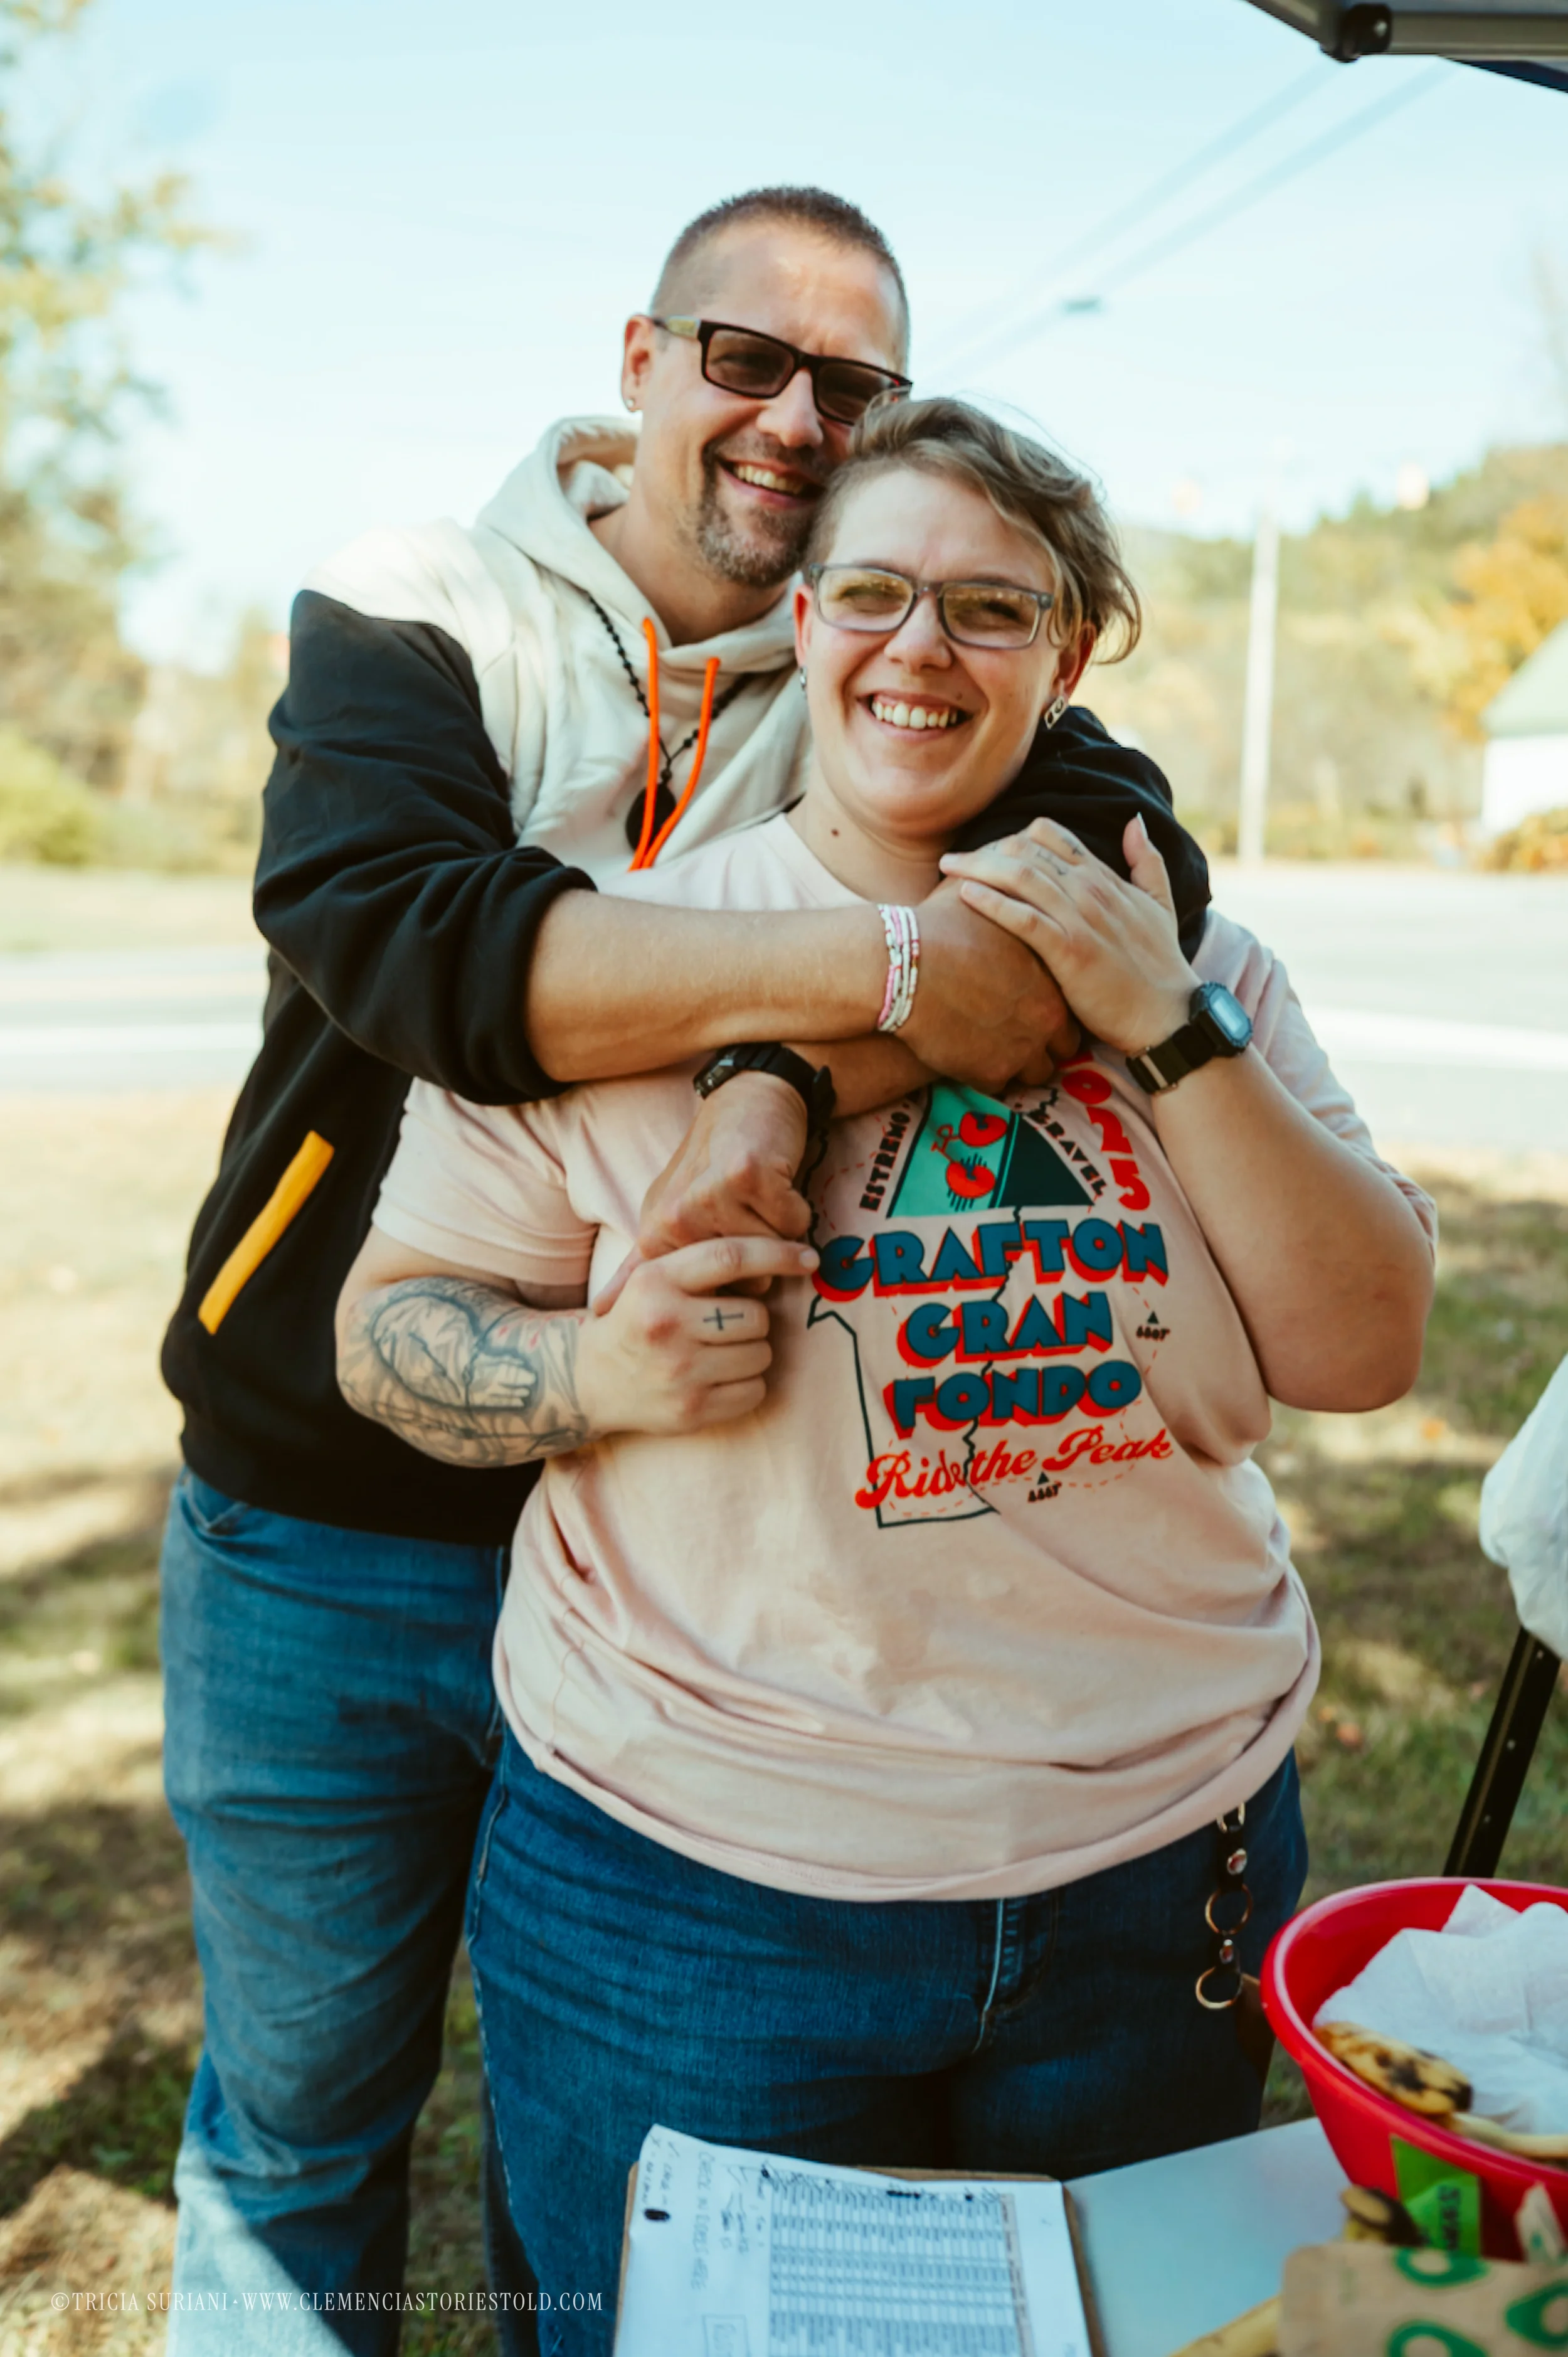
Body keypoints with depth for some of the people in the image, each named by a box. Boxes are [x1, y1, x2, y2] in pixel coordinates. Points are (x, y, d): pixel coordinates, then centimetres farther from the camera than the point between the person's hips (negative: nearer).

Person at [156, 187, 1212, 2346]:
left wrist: (794, 1065, -33)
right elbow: (396, 927, -24)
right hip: (330, 1523, 0)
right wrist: (866, 962, -32)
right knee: (300, 2107, 19)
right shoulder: (410, 613, -4)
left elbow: (1140, 853, -18)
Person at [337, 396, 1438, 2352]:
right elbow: (387, 1326, -3)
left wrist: (1171, 1030, -15)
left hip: (1164, 1852, 3)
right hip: (692, 1880, -2)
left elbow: (1363, 1353, -4)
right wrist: (599, 1372, -23)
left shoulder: (1181, 958, 3)